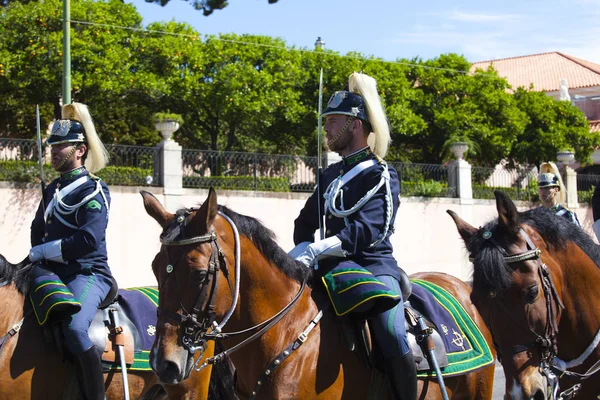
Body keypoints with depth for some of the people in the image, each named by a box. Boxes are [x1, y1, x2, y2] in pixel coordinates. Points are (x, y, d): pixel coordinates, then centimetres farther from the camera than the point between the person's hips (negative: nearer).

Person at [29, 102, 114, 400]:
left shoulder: (93, 191, -7)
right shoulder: (52, 190, 17)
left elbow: (89, 239, -19)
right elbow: (37, 229, 28)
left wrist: (44, 251, -12)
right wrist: (38, 256, 7)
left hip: (88, 273, -8)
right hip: (53, 272, 8)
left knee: (73, 327, -31)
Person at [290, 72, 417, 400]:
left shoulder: (380, 175, -5)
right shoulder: (330, 176, 18)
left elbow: (366, 231, -18)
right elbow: (305, 223, 23)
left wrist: (314, 251, -28)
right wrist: (303, 252, 0)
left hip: (374, 267, -7)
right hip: (335, 270, 7)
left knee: (393, 340, -28)